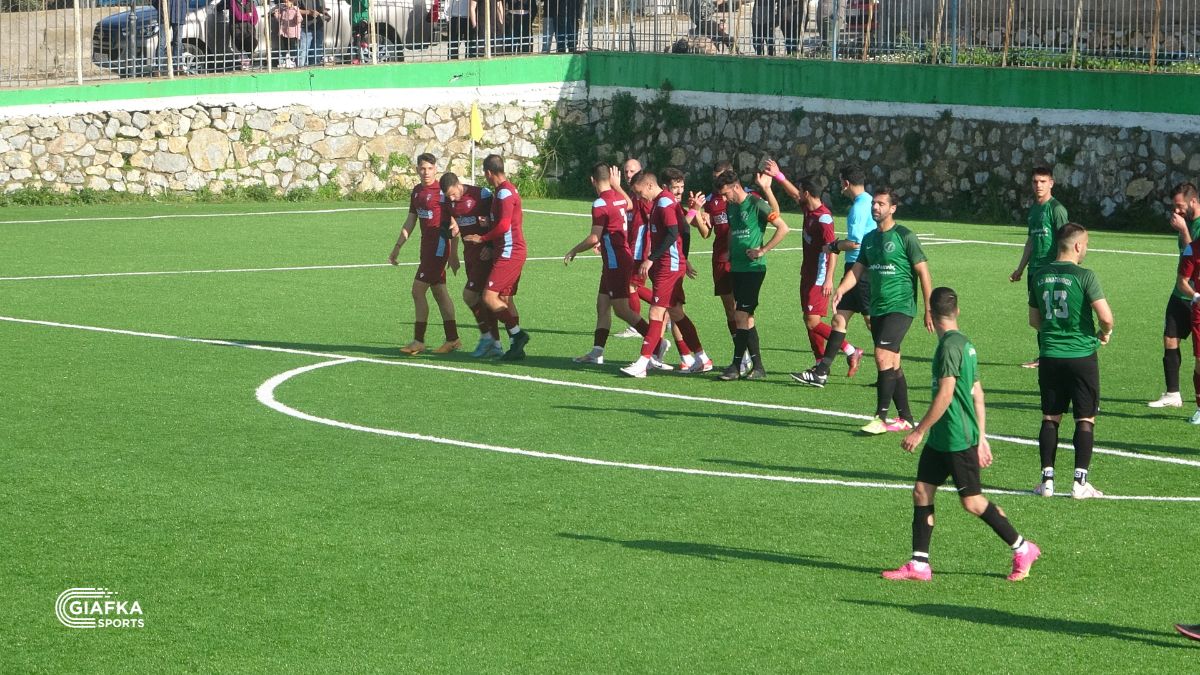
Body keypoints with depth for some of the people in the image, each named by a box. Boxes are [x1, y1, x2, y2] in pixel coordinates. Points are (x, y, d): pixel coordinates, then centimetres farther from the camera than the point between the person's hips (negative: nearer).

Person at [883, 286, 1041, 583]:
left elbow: (945, 396, -22)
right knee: (922, 492, 6)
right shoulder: (965, 344, 12)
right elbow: (977, 394, 16)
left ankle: (1022, 549, 10)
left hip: (958, 440, -9)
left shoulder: (950, 346, -18)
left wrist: (919, 431, -17)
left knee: (972, 501, -2)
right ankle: (918, 565, 7)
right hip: (941, 439, 9)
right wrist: (981, 438, 19)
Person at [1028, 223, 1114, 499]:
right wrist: (1105, 333, 4)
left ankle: (1047, 480, 9)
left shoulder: (1040, 276, 5)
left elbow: (1034, 319, 13)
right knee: (1085, 420, 4)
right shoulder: (1084, 276, -12)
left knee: (1050, 418, 11)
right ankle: (1080, 482, 1)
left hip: (1050, 357, 4)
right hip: (1081, 356, -4)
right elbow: (1105, 316, -16)